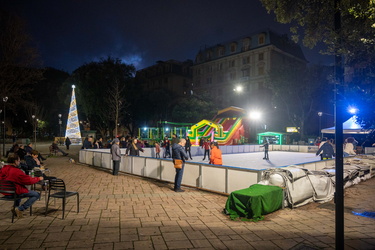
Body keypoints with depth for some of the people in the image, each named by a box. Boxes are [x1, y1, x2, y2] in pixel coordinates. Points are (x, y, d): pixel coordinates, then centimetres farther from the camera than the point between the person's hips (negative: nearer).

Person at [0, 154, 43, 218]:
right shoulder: (16, 171, -22)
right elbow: (29, 181, -17)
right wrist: (39, 178, 0)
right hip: (14, 193, -9)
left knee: (19, 189, 40)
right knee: (37, 195, -6)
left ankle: (15, 207, 25)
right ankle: (20, 209, -7)